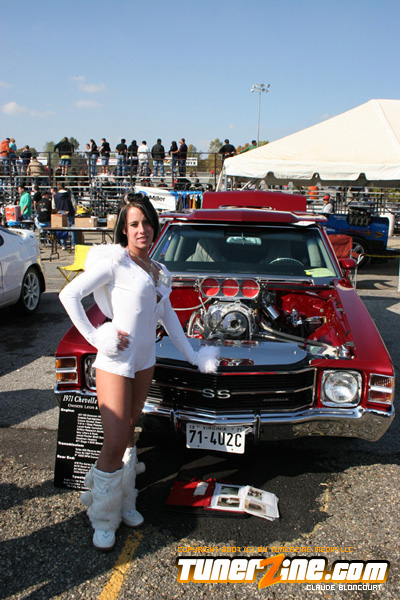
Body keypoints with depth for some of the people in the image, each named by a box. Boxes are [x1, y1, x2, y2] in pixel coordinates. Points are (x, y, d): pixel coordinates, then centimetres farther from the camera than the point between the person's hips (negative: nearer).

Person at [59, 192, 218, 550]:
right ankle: (103, 520, 16)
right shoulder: (114, 262, -10)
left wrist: (192, 355, 15)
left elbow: (167, 314, 16)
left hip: (145, 360, 6)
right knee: (115, 445, -4)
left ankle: (124, 502, 34)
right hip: (116, 362, -6)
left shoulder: (157, 270, 11)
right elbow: (69, 295, -13)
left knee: (129, 433, 17)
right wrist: (95, 337, -15)